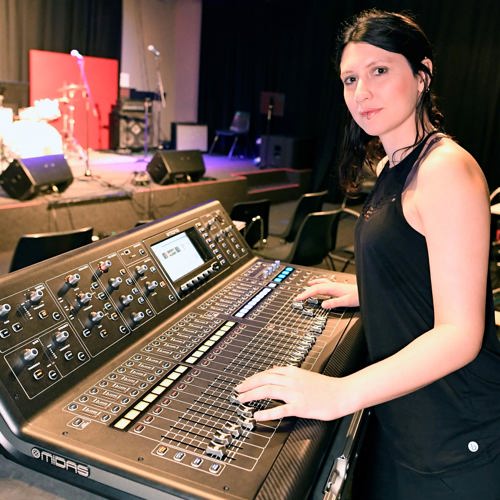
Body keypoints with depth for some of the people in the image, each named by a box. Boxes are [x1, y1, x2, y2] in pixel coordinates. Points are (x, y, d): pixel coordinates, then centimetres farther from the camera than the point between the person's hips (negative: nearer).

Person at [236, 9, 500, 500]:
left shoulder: (445, 168, -22)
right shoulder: (391, 166, 7)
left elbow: (459, 334, -26)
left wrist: (341, 394, -32)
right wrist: (363, 292, 14)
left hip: (454, 437, -8)